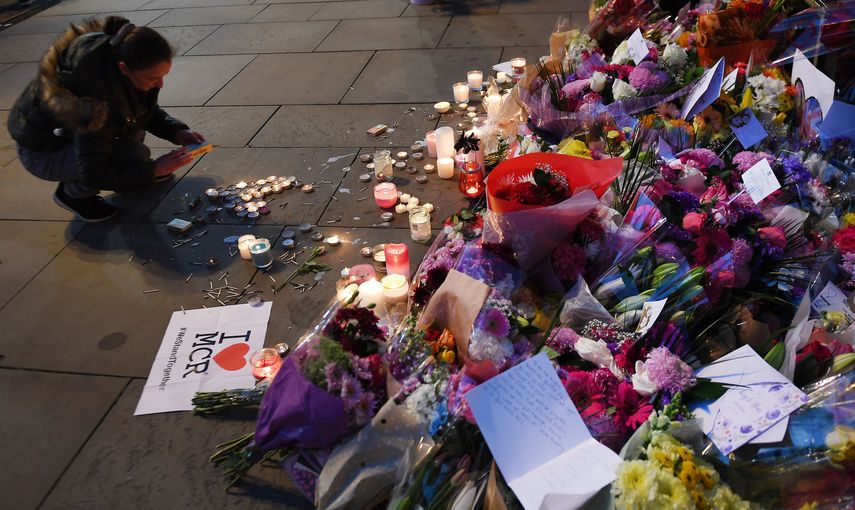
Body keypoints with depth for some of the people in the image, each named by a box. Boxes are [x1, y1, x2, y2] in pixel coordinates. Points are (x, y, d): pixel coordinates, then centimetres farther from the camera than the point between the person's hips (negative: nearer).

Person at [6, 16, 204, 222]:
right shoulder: (99, 106, -38)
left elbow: (150, 111, 3)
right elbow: (92, 176, -29)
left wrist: (177, 133, -14)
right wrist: (154, 169, -30)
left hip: (72, 130, 8)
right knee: (136, 155, -27)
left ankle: (126, 177, 9)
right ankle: (72, 193, -3)